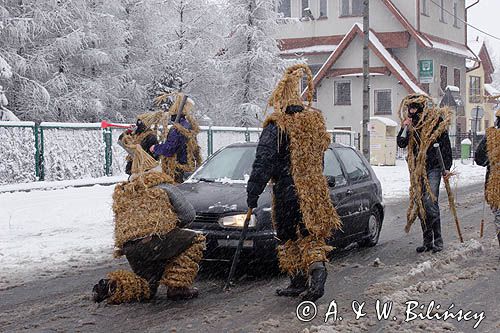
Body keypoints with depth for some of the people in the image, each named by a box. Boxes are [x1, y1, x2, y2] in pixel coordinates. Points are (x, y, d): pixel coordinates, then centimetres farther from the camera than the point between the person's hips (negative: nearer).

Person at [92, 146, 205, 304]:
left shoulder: (121, 194, 29)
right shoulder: (163, 187, 12)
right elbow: (188, 215, 11)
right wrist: (174, 223, 32)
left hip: (129, 250, 6)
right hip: (157, 240, -6)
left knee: (147, 288, 25)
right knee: (196, 240, 16)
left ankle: (111, 285, 0)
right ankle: (178, 286, 6)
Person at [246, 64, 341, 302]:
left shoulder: (276, 126, -12)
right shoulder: (316, 120, 8)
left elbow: (263, 163, -14)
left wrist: (252, 193, -9)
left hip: (287, 192, -5)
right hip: (315, 190, 5)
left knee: (289, 239, 10)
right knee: (311, 236, 10)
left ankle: (298, 281, 14)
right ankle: (317, 271, -12)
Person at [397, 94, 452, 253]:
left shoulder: (436, 120, -4)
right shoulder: (409, 123, 9)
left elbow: (445, 144, -2)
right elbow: (401, 144, 7)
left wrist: (447, 166, -5)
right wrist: (405, 129, -10)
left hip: (433, 168, -5)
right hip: (417, 169, 5)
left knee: (430, 202, -14)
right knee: (420, 204, 6)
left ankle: (438, 240, -7)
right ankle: (427, 240, 14)